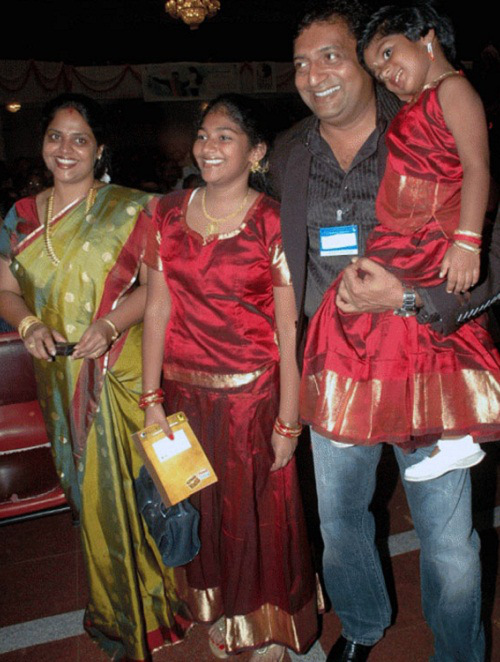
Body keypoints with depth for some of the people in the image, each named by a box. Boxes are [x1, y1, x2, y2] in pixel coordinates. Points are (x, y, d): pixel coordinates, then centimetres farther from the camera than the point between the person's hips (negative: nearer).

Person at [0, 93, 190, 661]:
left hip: (122, 373, -3)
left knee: (135, 485, 6)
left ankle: (153, 603, 32)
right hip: (61, 378, 4)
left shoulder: (129, 209, -4)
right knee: (88, 491, 15)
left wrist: (110, 324, -21)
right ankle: (115, 616, 38)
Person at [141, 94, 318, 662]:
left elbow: (289, 329, -11)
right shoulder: (169, 214, 2)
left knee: (259, 512, 12)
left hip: (253, 392, -4)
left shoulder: (273, 224, -10)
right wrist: (151, 399, 0)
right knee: (202, 509, 19)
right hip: (185, 391, 4)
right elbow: (158, 307, 2)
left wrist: (288, 420, -12)